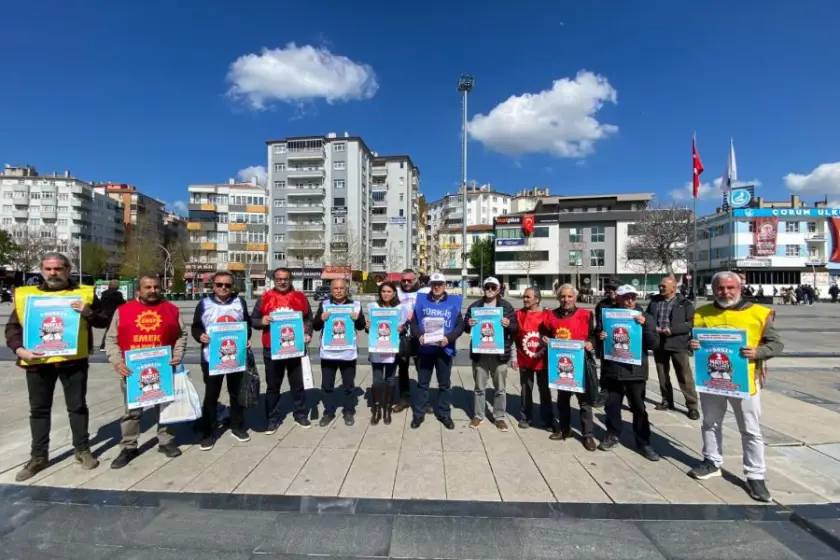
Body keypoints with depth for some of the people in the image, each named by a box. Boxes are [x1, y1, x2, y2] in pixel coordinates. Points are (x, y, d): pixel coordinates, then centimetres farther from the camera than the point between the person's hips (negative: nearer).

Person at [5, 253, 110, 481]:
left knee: (77, 406, 9)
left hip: (73, 360, -2)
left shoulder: (84, 293, 2)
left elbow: (104, 321, 3)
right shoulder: (25, 294, 6)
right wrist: (19, 349, -9)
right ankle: (38, 456, 27)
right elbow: (12, 326, 7)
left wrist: (89, 313, -17)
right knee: (39, 409, 13)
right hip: (37, 361, 2)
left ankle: (82, 450, 23)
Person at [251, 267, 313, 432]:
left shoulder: (300, 297, 3)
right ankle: (273, 418, 25)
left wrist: (308, 333, -8)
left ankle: (300, 414, 27)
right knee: (273, 386, 11)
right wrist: (262, 322, -15)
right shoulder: (264, 298, 2)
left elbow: (309, 319, 8)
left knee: (298, 383, 12)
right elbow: (252, 320, 7)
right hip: (272, 349, 0)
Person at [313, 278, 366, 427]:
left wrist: (357, 318, -16)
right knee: (327, 384, 10)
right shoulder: (324, 305, 4)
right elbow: (315, 326, 3)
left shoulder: (355, 305, 2)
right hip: (328, 351, 1)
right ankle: (328, 412, 25)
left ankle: (349, 412, 24)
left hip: (348, 351, -1)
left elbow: (361, 326, 5)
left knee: (349, 384, 10)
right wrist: (321, 318, -18)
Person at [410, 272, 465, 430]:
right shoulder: (421, 300, 4)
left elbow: (460, 325, -1)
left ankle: (444, 414, 27)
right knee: (422, 383, 10)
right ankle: (418, 414, 23)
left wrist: (449, 338, -16)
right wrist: (419, 335, -14)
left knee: (445, 384, 12)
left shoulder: (454, 302, 1)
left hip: (445, 349, 0)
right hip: (425, 349, 0)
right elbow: (414, 322, 4)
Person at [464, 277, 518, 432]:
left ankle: (499, 417, 24)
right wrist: (469, 324, -15)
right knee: (479, 387, 12)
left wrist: (509, 325, -20)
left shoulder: (507, 306, 2)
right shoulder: (474, 306, 4)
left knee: (500, 388, 9)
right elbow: (464, 326, 8)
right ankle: (478, 415, 26)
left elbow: (515, 329, 2)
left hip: (499, 353, 0)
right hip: (479, 353, 1)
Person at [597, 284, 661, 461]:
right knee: (612, 405, 12)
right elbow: (599, 342, 11)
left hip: (636, 371, -1)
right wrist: (600, 338, -12)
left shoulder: (645, 318, 0)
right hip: (612, 370, 1)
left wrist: (644, 325, -21)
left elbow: (654, 344, -7)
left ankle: (644, 442, 21)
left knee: (639, 408, 8)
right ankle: (612, 435, 29)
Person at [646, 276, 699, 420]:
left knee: (685, 376, 0)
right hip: (659, 343, 5)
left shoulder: (685, 303, -3)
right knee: (662, 375, 14)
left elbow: (690, 323, -9)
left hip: (678, 344, -4)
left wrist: (672, 330, -19)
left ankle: (692, 406, 9)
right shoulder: (654, 301, 9)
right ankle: (666, 400, 27)